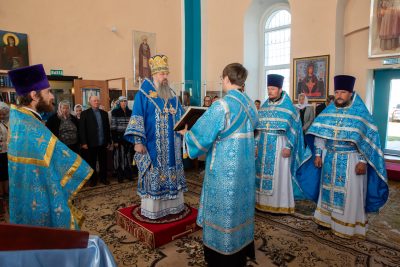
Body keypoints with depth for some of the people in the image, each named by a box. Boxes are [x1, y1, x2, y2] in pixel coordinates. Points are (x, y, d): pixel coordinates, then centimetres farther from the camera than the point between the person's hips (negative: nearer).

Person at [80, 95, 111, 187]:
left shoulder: (104, 113, 10)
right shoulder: (85, 113, 0)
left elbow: (107, 128, 9)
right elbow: (82, 129, -6)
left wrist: (109, 141, 6)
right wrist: (83, 142, -13)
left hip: (103, 143, 3)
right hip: (91, 143, -3)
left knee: (103, 162, 10)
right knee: (92, 163, 9)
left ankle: (103, 178, 23)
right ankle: (93, 179, 22)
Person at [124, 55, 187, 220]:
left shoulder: (172, 95, 12)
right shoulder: (143, 94, -4)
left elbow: (180, 116, 16)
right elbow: (137, 118, -9)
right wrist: (138, 141, -16)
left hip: (171, 144, 5)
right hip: (152, 145, -5)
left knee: (171, 172, 10)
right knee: (153, 174, 0)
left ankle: (172, 204, 23)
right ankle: (152, 209, 12)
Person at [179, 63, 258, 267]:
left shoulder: (222, 105, -20)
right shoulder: (250, 104, 4)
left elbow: (203, 135, -17)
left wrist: (186, 133, 2)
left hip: (225, 167, -7)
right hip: (245, 165, 8)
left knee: (224, 208, 6)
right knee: (240, 204, 20)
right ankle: (241, 249, 37)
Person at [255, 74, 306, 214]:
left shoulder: (288, 106, -4)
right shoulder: (264, 106, 10)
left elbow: (293, 128, -7)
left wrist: (288, 147, -13)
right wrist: (256, 144, 7)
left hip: (279, 145, -5)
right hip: (264, 145, 5)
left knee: (279, 175, 0)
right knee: (264, 173, 8)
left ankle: (280, 205, 12)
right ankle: (264, 202, 20)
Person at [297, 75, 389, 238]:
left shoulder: (361, 113, -6)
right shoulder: (328, 112, 4)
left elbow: (368, 140, -8)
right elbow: (319, 134, 6)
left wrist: (363, 161, -14)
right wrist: (318, 154, 2)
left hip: (350, 160, -4)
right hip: (330, 159, 4)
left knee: (349, 194, 5)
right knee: (329, 189, 14)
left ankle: (347, 226, 20)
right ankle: (327, 219, 30)